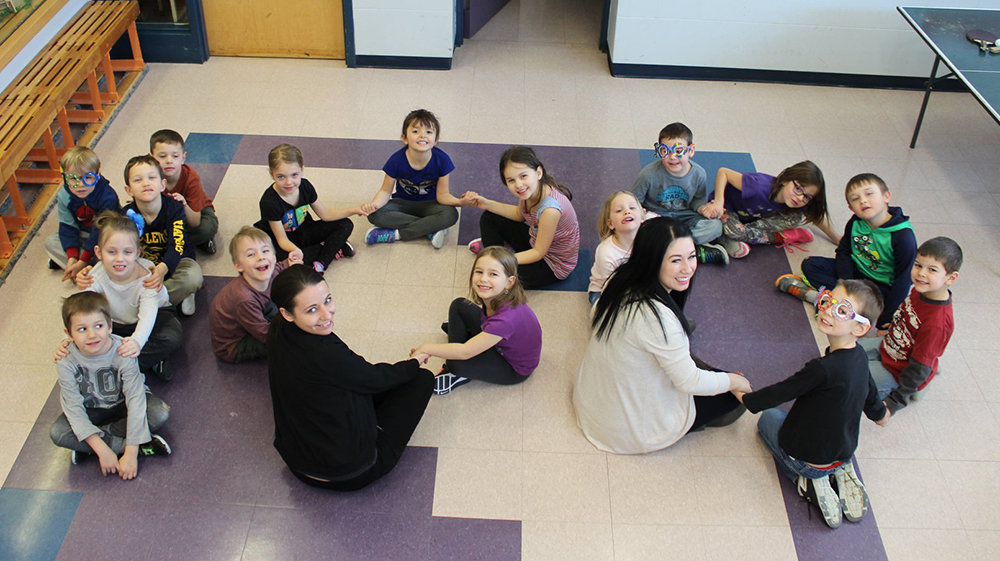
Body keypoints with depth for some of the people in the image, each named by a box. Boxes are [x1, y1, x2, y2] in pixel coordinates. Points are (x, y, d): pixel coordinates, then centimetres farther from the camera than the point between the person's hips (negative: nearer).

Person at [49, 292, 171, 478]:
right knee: (57, 433, -26)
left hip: (123, 403, -1)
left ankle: (87, 446, -18)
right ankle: (143, 446, -24)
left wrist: (131, 454, -33)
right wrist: (102, 450, -30)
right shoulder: (66, 363, -24)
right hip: (92, 410, 2)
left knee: (160, 413, -29)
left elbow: (135, 401, -29)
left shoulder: (123, 353, -28)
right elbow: (74, 410, -21)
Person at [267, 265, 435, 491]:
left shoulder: (279, 332, -8)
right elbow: (376, 378, -11)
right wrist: (414, 363, 5)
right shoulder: (325, 355, -33)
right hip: (347, 476, -8)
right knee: (422, 378, 5)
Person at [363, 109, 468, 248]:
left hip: (429, 204, 0)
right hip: (403, 202, 1)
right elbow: (385, 191, -12)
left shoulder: (442, 160, -21)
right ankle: (430, 229, -23)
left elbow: (442, 195, -15)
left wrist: (461, 201, -36)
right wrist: (374, 204, -35)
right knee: (375, 215, -28)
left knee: (450, 215, -32)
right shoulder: (397, 160, -21)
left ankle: (395, 234, -25)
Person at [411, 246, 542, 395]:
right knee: (459, 306, 1)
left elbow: (465, 352, -37)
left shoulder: (506, 317, -41)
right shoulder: (493, 298, -19)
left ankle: (460, 375, 9)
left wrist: (426, 348, -27)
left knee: (456, 364, -27)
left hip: (516, 369, -8)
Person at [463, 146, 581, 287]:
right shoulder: (530, 190, -16)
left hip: (554, 264, -7)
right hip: (535, 240, 7)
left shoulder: (550, 209, -39)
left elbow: (538, 253, -27)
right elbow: (519, 214, 7)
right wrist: (486, 204, -3)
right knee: (489, 219, 6)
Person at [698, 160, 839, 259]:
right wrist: (718, 203, -40)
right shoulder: (761, 187, -39)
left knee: (796, 218, -17)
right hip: (727, 208, -5)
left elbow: (817, 217, 1)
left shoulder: (799, 205, -19)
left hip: (753, 218, 5)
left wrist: (837, 239, 5)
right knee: (739, 250, -35)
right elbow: (723, 172, -34)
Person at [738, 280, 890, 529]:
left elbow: (779, 393, -20)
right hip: (845, 450, 7)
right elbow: (869, 391, 11)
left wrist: (744, 397, -1)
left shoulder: (823, 369, -33)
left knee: (768, 417, 21)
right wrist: (880, 413, 34)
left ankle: (810, 481, 4)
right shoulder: (859, 356, -10)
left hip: (810, 459, -6)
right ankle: (842, 473, 13)